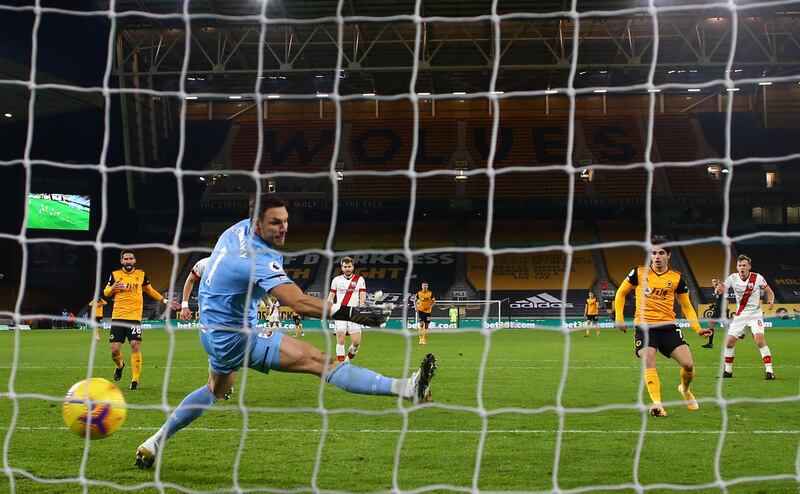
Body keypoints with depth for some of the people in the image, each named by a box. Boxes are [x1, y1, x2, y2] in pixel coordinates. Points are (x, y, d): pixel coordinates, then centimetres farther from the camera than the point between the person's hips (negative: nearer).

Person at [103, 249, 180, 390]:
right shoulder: (115, 275, 6)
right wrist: (112, 288, -11)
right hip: (117, 317, 0)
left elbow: (150, 290, 23)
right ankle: (119, 365, 33)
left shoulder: (141, 274, 8)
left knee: (135, 346, -13)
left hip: (135, 318, 0)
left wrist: (165, 301, 19)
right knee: (115, 349, -2)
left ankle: (135, 380, -4)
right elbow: (106, 293, 12)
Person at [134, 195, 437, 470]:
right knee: (318, 360, -21)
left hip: (212, 330, 10)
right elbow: (300, 303, -39)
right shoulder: (260, 260, -27)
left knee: (217, 389, 36)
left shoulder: (239, 229, -1)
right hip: (235, 337, -10)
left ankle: (155, 442, 40)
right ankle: (406, 388, -33)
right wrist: (349, 313, -43)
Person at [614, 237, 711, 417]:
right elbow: (621, 293, 13)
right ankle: (657, 403, -20)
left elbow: (686, 306, 13)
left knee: (688, 364, -6)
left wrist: (698, 328, 2)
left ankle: (685, 389, 26)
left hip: (668, 326, 1)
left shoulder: (677, 278, 5)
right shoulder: (639, 272, 2)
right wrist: (619, 318, 3)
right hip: (644, 326, -1)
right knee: (649, 363, -21)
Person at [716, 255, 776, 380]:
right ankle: (728, 370, 17)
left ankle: (769, 371, -16)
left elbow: (769, 292, 3)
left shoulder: (757, 278, -9)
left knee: (760, 341, -21)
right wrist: (719, 289, -39)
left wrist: (771, 301, -18)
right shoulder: (733, 278, -4)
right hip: (740, 315, 3)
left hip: (755, 314, -3)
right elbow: (722, 289, -14)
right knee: (729, 342, 0)